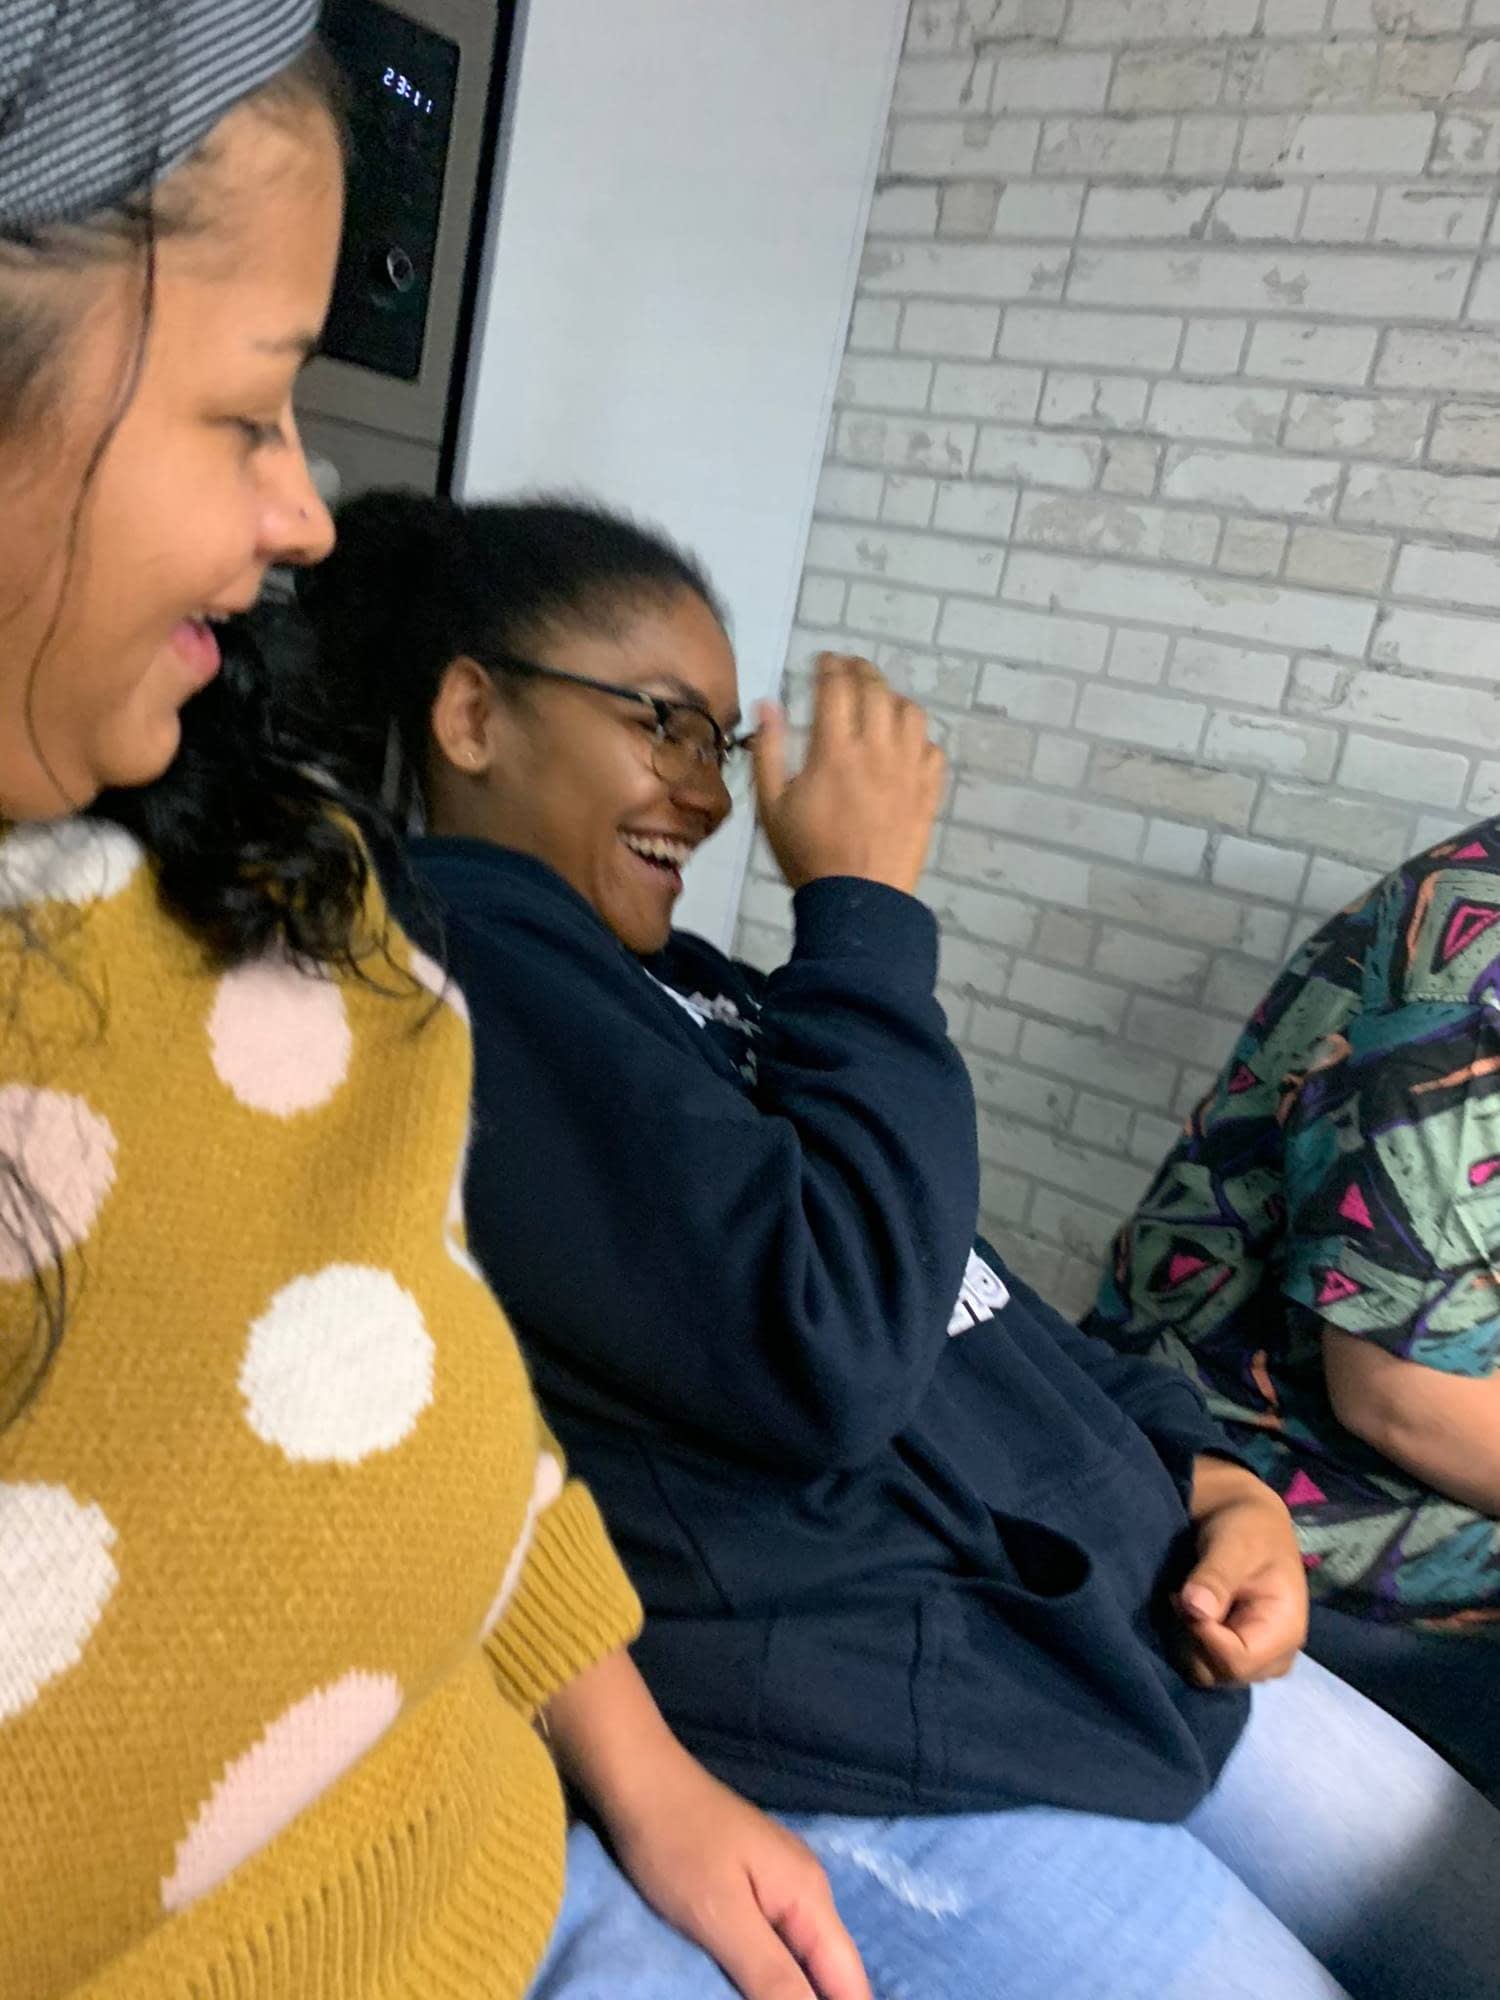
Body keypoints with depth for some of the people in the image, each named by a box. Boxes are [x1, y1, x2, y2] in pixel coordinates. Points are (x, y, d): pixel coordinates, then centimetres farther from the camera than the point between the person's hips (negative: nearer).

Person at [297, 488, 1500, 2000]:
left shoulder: (670, 978, 12)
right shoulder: (447, 956, -16)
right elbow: (826, 1352, -25)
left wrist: (1201, 1474, 3)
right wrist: (864, 905, -15)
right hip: (862, 1749, -8)